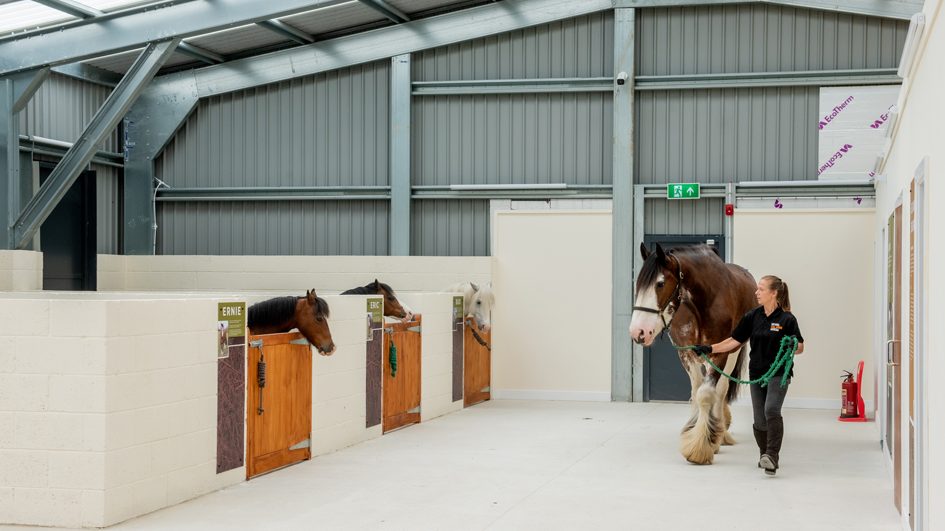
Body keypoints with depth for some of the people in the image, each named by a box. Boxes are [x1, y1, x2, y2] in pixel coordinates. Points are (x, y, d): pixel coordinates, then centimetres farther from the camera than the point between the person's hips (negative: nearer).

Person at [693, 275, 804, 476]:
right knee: (760, 421, 7)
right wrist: (709, 348, -3)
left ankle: (772, 457, -26)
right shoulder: (753, 316, 3)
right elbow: (734, 341, 6)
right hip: (757, 374, 5)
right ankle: (765, 454, 29)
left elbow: (800, 348, -5)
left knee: (771, 410, -25)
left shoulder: (787, 319, -10)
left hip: (778, 374, -5)